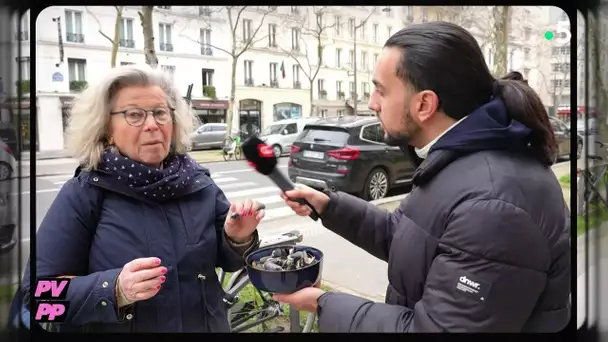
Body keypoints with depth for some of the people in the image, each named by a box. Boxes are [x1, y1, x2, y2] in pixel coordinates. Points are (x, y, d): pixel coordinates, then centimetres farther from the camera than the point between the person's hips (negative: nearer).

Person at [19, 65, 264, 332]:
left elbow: (228, 261, 3)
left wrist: (238, 240, -18)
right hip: (116, 326, -3)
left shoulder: (199, 183, -5)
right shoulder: (83, 194, -14)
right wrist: (114, 290, -30)